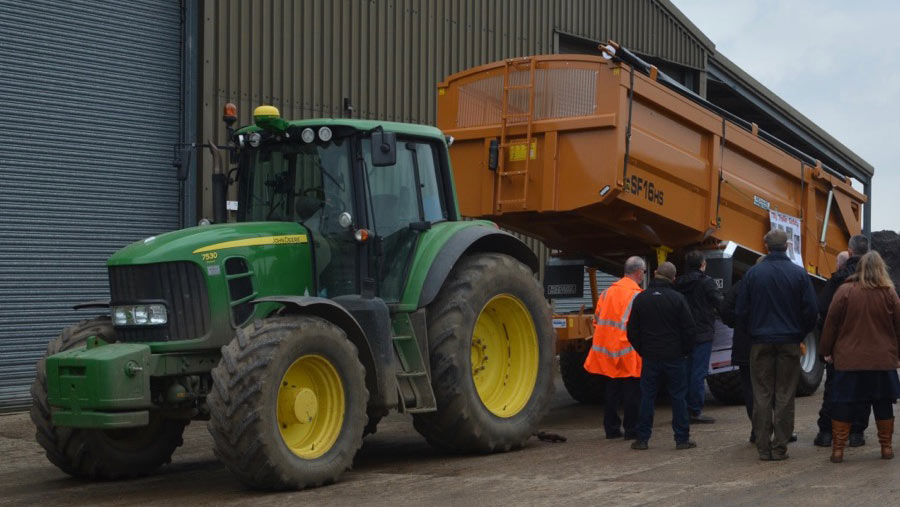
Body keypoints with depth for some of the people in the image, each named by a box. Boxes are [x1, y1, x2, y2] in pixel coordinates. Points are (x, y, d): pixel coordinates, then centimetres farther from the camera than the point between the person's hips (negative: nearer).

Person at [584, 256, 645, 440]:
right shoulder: (637, 295, -11)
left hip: (608, 350, 6)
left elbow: (597, 320, 12)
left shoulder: (607, 292, 8)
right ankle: (631, 429, 6)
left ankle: (611, 428, 18)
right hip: (628, 352, -6)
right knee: (632, 392, 3)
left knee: (612, 389, 14)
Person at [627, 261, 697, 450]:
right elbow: (688, 328, -6)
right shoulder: (677, 299, -7)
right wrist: (685, 351, 7)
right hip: (674, 357, -2)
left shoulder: (641, 299, 2)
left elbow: (632, 330, 6)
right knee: (678, 397, 4)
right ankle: (682, 438, 5)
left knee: (647, 397, 6)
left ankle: (642, 439, 6)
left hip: (650, 357, 2)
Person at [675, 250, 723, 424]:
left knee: (687, 371, 12)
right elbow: (720, 304, -10)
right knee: (699, 372, -4)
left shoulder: (679, 284, 6)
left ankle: (684, 410, 15)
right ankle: (695, 411, -4)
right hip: (702, 333, -6)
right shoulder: (706, 282, -10)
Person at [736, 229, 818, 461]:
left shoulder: (753, 273, -2)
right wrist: (800, 334, 11)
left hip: (761, 343, 0)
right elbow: (811, 310, -4)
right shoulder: (799, 274, -3)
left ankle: (763, 447, 5)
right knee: (785, 396, 5)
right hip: (789, 343, 0)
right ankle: (780, 447, 5)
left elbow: (741, 311, 0)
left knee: (762, 396, 5)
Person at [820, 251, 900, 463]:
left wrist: (827, 351, 7)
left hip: (849, 360, -1)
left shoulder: (845, 291, -6)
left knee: (843, 405, 3)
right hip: (883, 360, 2)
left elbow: (831, 323, -3)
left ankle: (838, 449, 3)